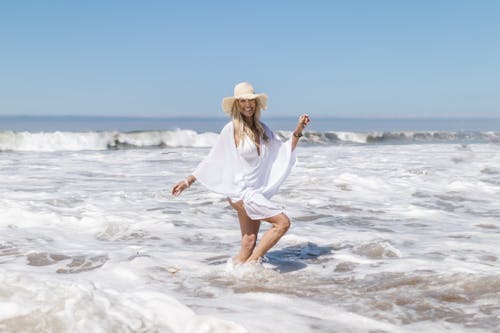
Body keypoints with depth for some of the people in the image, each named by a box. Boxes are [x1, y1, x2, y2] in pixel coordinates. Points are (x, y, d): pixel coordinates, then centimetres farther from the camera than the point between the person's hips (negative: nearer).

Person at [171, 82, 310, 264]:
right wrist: (189, 180, -1)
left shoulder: (262, 129, 11)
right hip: (241, 192, -7)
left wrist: (298, 131, 4)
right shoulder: (231, 129, -6)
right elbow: (212, 159, 0)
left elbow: (284, 152, 15)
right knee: (283, 222, -15)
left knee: (249, 245, 6)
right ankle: (252, 263, -8)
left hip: (257, 192, 7)